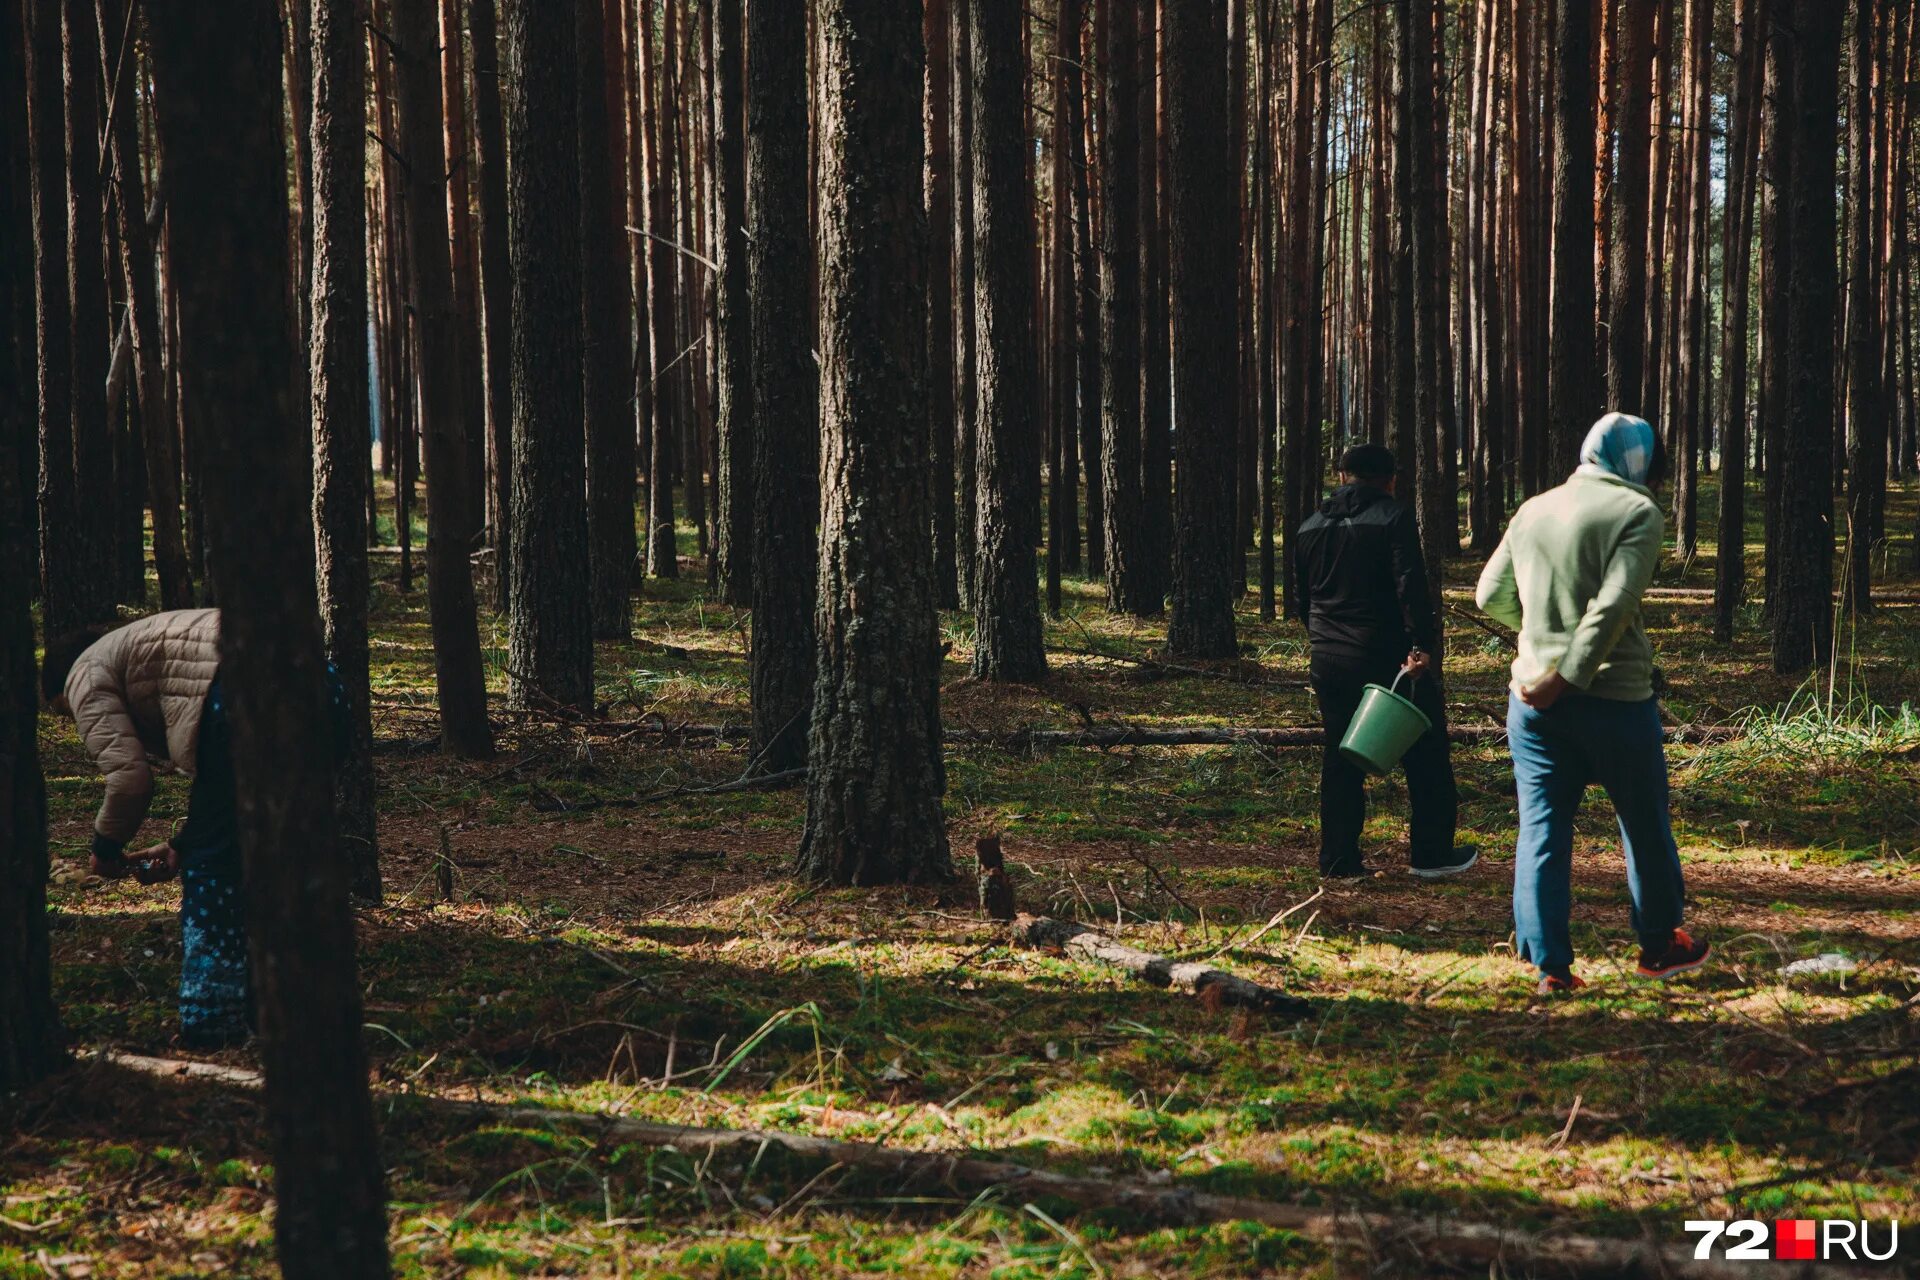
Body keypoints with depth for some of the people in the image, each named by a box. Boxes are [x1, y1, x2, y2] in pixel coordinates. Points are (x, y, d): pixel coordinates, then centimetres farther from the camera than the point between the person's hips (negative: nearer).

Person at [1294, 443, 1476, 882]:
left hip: (1329, 661, 6)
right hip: (1386, 656, -5)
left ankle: (1339, 860, 8)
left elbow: (1302, 601, 18)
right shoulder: (1393, 518, -7)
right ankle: (1433, 853, 8)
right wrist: (1422, 644, -20)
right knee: (1425, 754, 6)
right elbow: (1411, 586, -18)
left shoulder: (1310, 528, 12)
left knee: (1340, 760, 10)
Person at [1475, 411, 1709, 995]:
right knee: (1645, 825, 13)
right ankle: (1660, 945, 28)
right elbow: (1613, 607, -19)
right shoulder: (1637, 511, -7)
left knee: (1541, 830, 5)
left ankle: (1549, 963, 1)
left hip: (1534, 700, 4)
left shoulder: (1531, 512, 10)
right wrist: (1566, 676, -18)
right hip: (1614, 699, -4)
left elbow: (1491, 596, 17)